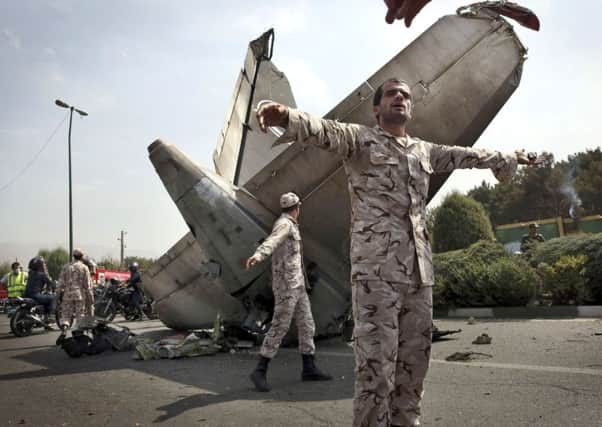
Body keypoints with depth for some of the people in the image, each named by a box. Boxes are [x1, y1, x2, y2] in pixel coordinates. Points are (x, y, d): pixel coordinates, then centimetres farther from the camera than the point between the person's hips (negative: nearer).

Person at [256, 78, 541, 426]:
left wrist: (507, 159, 44)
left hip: (419, 270, 7)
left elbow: (463, 156, 35)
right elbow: (324, 131, -19)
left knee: (414, 361, 12)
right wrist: (287, 117, -40)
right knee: (376, 363, -7)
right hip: (376, 270, -7)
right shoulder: (359, 138, 1)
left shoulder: (424, 151, 21)